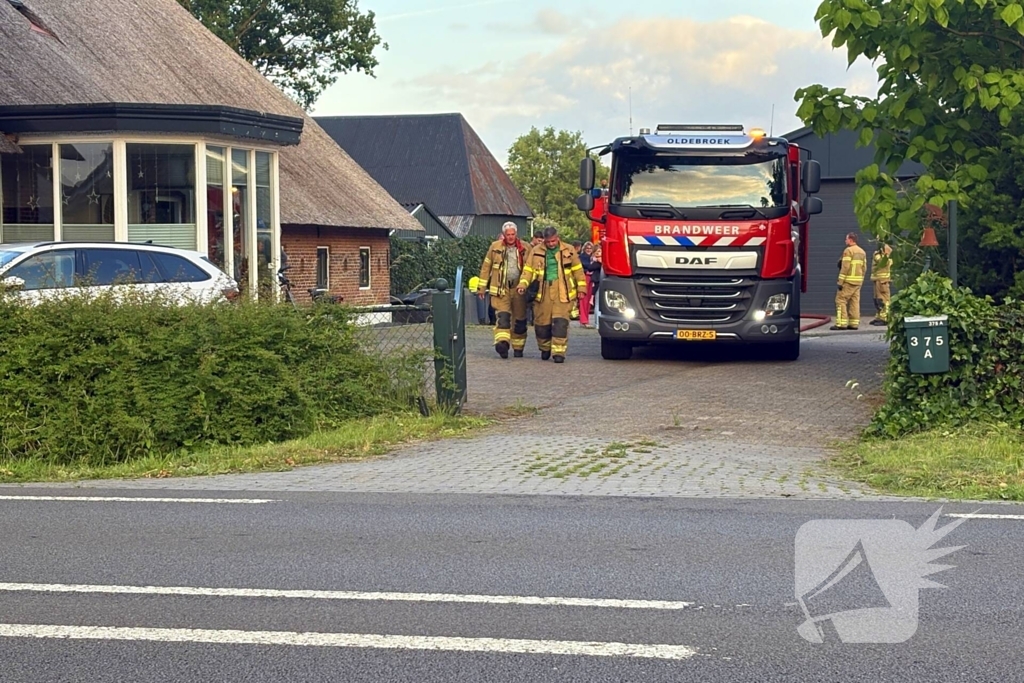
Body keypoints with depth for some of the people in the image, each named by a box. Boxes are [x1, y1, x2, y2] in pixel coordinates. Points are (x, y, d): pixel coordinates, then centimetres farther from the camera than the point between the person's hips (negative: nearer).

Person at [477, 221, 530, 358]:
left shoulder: (525, 248, 4)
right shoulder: (495, 247, 5)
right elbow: (486, 267, 10)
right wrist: (482, 286, 9)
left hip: (519, 289, 1)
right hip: (500, 288, -1)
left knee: (520, 319, 8)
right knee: (502, 315, -17)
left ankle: (518, 347, 20)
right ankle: (502, 342, -32)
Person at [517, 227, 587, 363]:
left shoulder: (569, 251, 7)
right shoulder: (536, 252, 8)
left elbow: (577, 269, 12)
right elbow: (528, 269, 7)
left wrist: (580, 288, 9)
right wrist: (523, 284, -9)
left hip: (563, 292, -1)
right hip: (543, 292, 2)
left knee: (561, 322, -12)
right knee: (542, 322, 6)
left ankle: (559, 351, -10)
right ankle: (545, 348, 29)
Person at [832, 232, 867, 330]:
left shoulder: (848, 250, -11)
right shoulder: (862, 252, 14)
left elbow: (845, 267, -16)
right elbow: (864, 267, 14)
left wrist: (840, 282, -15)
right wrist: (861, 281, 18)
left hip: (848, 281, -8)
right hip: (858, 280, 8)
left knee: (841, 300, -5)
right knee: (854, 302, 8)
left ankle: (841, 323, -10)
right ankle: (854, 323, 6)